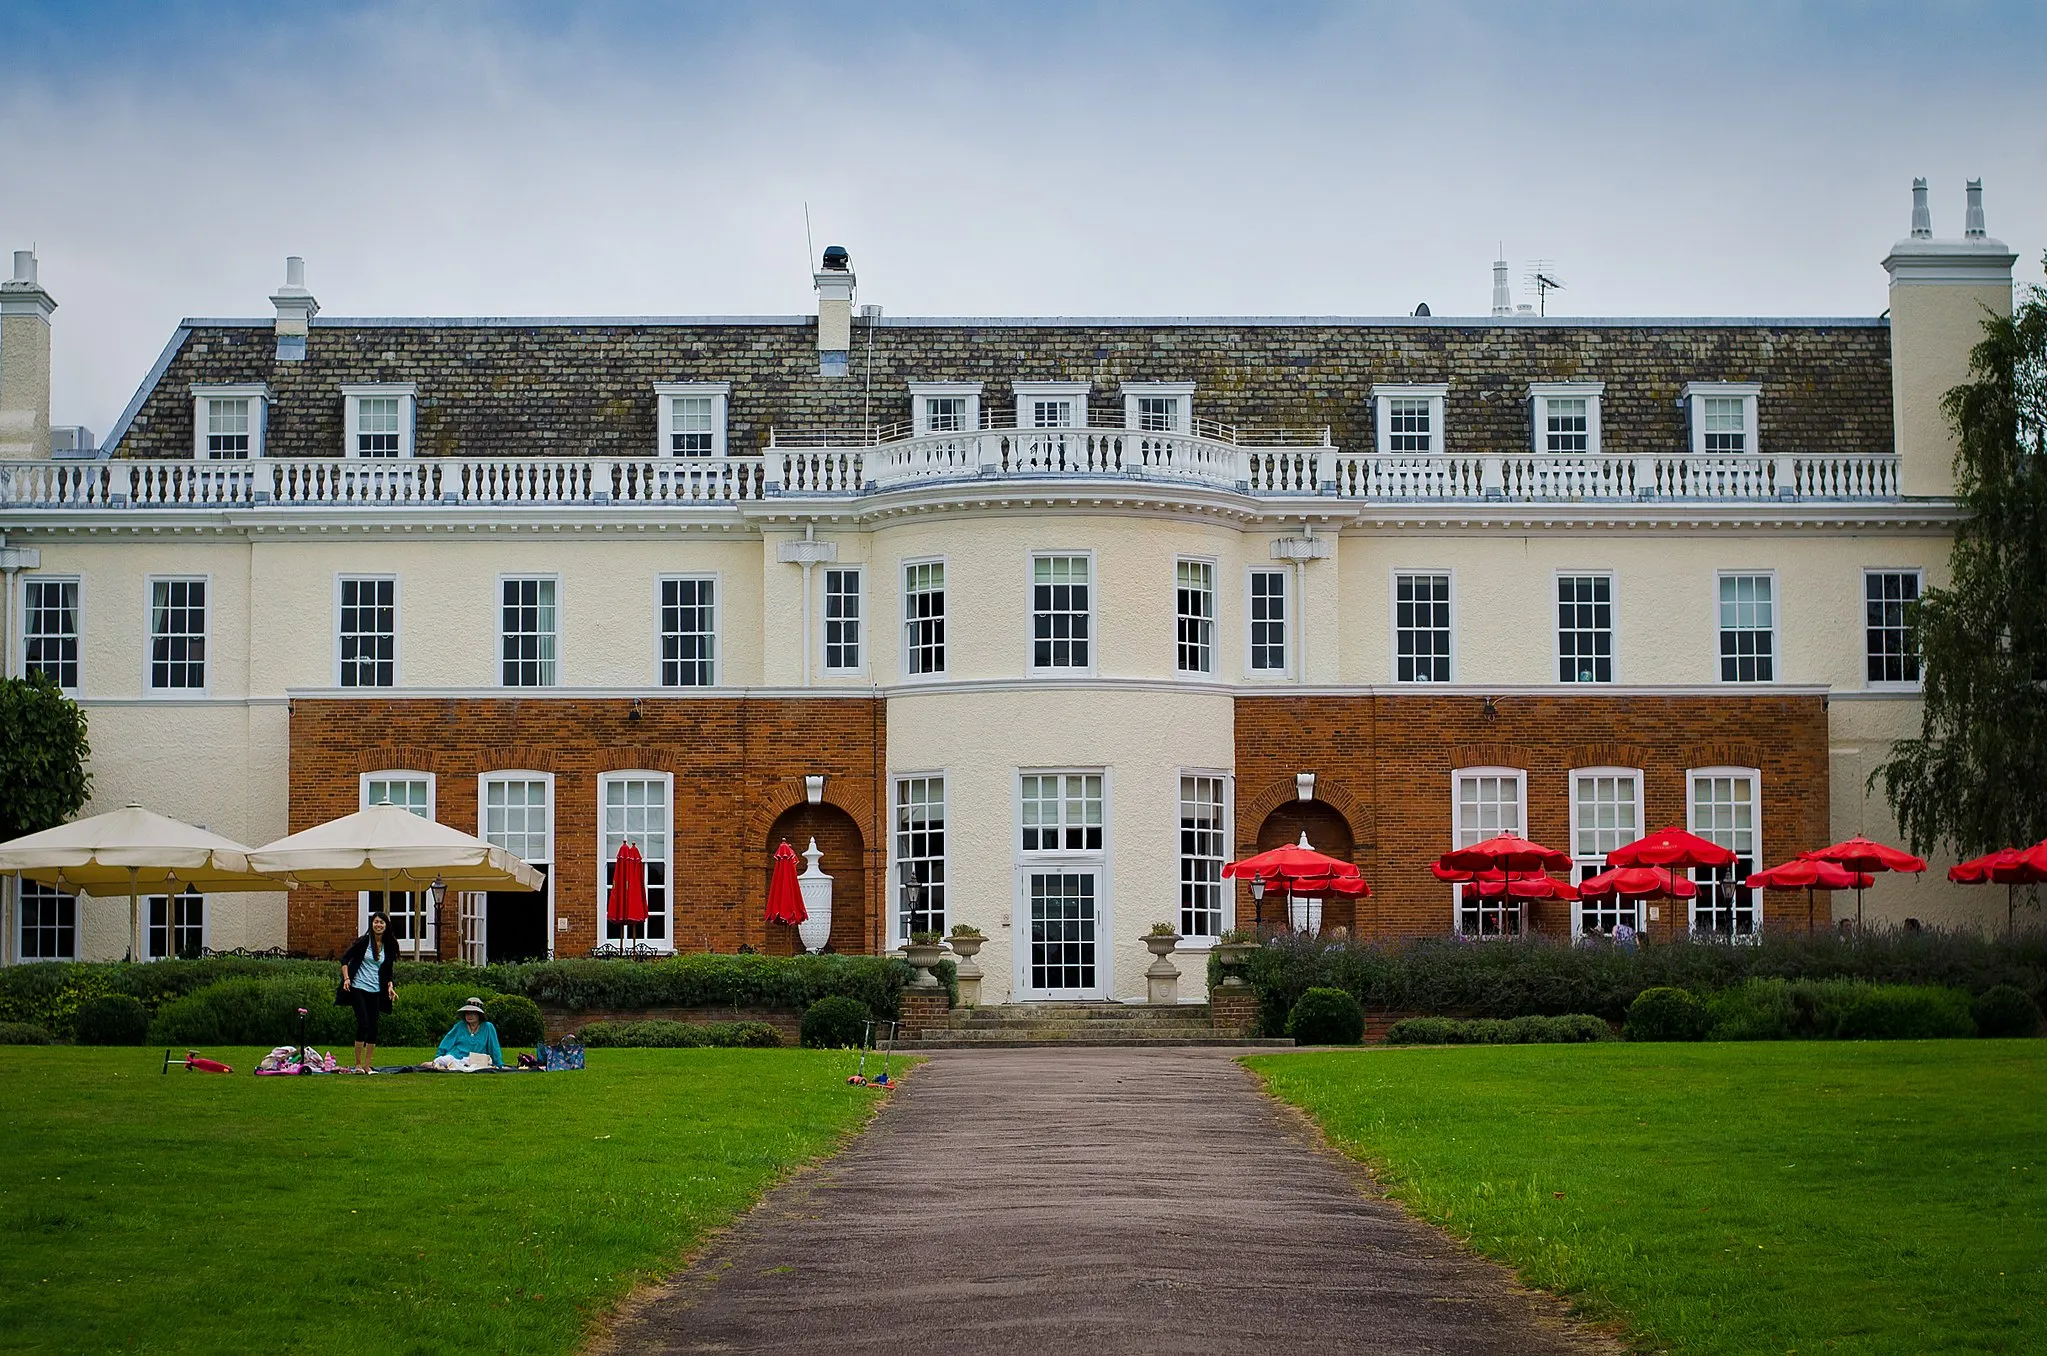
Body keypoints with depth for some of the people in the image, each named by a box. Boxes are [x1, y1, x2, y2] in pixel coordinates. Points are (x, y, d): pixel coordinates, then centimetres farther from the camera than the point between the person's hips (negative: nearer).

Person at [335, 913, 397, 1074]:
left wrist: (390, 985, -1)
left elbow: (389, 970, 16)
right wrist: (346, 978, -12)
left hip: (375, 992, 5)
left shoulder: (388, 947, 8)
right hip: (358, 988, -5)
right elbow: (345, 958, -1)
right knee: (363, 1024, -13)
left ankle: (367, 1066, 11)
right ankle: (358, 1065, -4)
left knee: (373, 1027, 3)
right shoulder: (363, 942, -5)